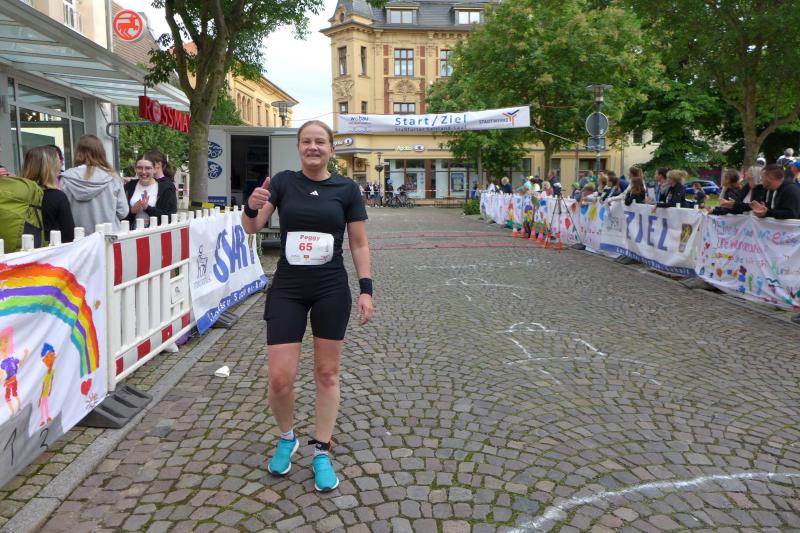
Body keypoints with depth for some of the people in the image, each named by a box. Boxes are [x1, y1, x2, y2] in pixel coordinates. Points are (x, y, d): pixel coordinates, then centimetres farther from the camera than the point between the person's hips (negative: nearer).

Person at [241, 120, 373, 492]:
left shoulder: (346, 189, 0)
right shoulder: (283, 182, 1)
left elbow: (359, 244, 3)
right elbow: (251, 227, -6)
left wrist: (366, 289, -4)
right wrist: (252, 207, -28)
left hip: (331, 289, 0)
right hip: (287, 289, 0)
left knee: (327, 373, 9)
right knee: (279, 378, 0)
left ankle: (321, 452, 25)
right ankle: (286, 438, 30)